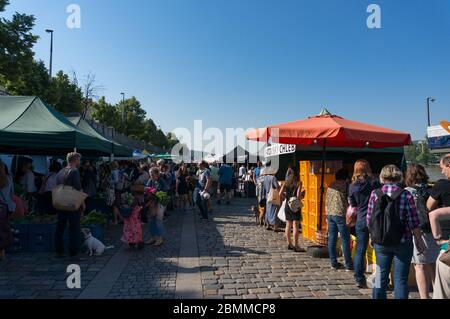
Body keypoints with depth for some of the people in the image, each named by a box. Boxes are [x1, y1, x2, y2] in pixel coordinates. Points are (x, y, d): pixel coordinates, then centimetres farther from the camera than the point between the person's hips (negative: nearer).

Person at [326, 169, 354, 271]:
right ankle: (349, 265, 7)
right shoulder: (346, 185, -4)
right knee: (345, 240, 1)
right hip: (340, 214, -6)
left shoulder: (331, 186, 14)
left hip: (330, 214, 6)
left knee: (332, 239, 8)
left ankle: (334, 263, 15)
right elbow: (350, 201, -5)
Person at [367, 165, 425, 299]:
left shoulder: (375, 194, -5)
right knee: (400, 279, 9)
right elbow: (414, 222, -8)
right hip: (402, 243, -2)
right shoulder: (406, 195, -10)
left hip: (380, 243, 2)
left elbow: (369, 219, -1)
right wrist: (419, 241, 5)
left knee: (381, 277, 15)